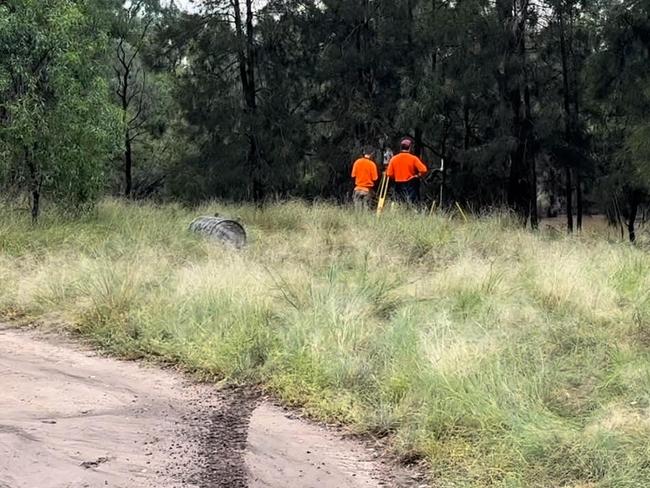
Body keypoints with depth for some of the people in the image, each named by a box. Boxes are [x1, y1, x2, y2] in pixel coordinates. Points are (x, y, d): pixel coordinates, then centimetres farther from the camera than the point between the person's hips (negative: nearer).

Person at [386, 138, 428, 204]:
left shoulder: (393, 159, -1)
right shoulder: (413, 158, -9)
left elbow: (389, 174, -1)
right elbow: (424, 170, -17)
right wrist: (418, 176, 1)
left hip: (399, 186, 3)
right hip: (411, 186, -3)